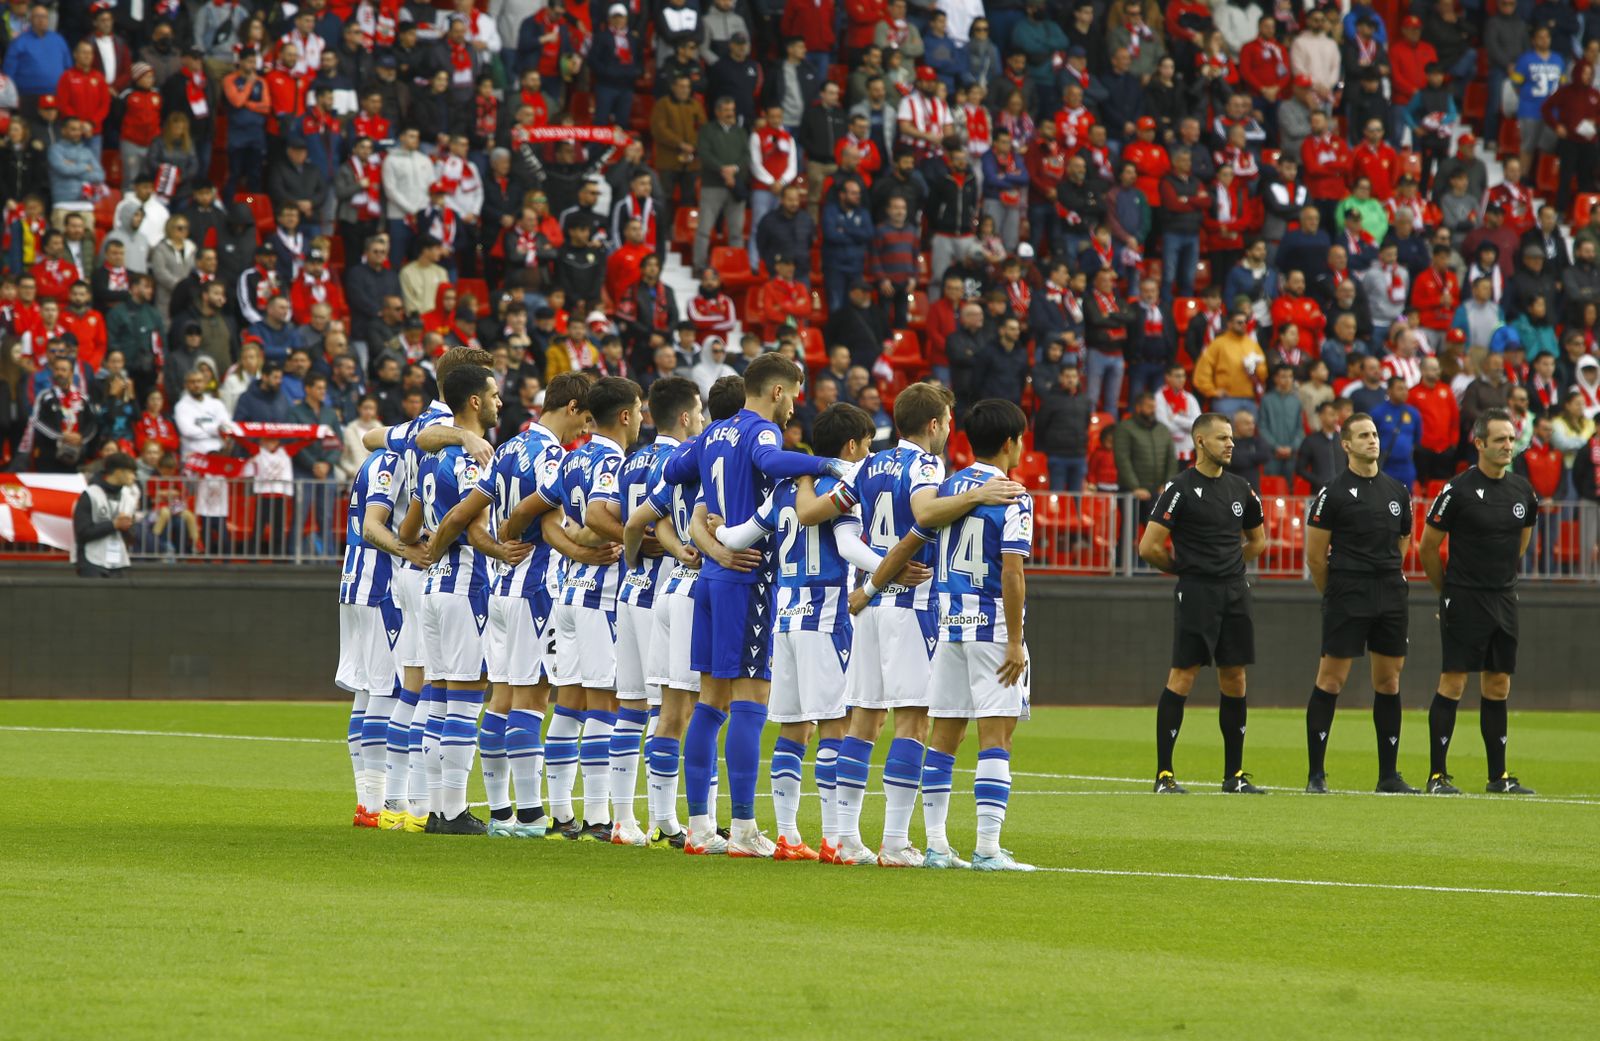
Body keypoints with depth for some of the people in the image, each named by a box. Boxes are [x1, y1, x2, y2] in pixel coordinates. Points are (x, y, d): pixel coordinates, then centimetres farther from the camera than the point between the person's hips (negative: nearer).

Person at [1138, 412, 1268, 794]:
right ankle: (1164, 774, -4)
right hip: (1195, 592, -6)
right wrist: (1184, 568, 3)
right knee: (1183, 677, -8)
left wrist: (1230, 566, 15)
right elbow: (1149, 547, -10)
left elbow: (1257, 540, 27)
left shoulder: (1240, 489, 12)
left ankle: (1234, 774, 13)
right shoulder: (1179, 489, -7)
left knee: (1234, 681, 7)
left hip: (1234, 591, 6)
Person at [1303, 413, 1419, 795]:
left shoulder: (1397, 491, 12)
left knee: (1389, 681, 6)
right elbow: (1315, 556, -1)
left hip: (1391, 597, 5)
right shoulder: (1332, 493, -4)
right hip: (1346, 598, -5)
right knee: (1331, 679, -5)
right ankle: (1316, 774, -2)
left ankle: (1389, 774, 12)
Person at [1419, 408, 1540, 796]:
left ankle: (1498, 776, 14)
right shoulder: (1458, 491, -11)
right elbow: (1428, 546, -3)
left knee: (1498, 687, 9)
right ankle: (1437, 775, -3)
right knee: (1452, 684, -6)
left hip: (1504, 600, 6)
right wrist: (1446, 592, 6)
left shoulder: (1522, 491, 7)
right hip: (1463, 601, -6)